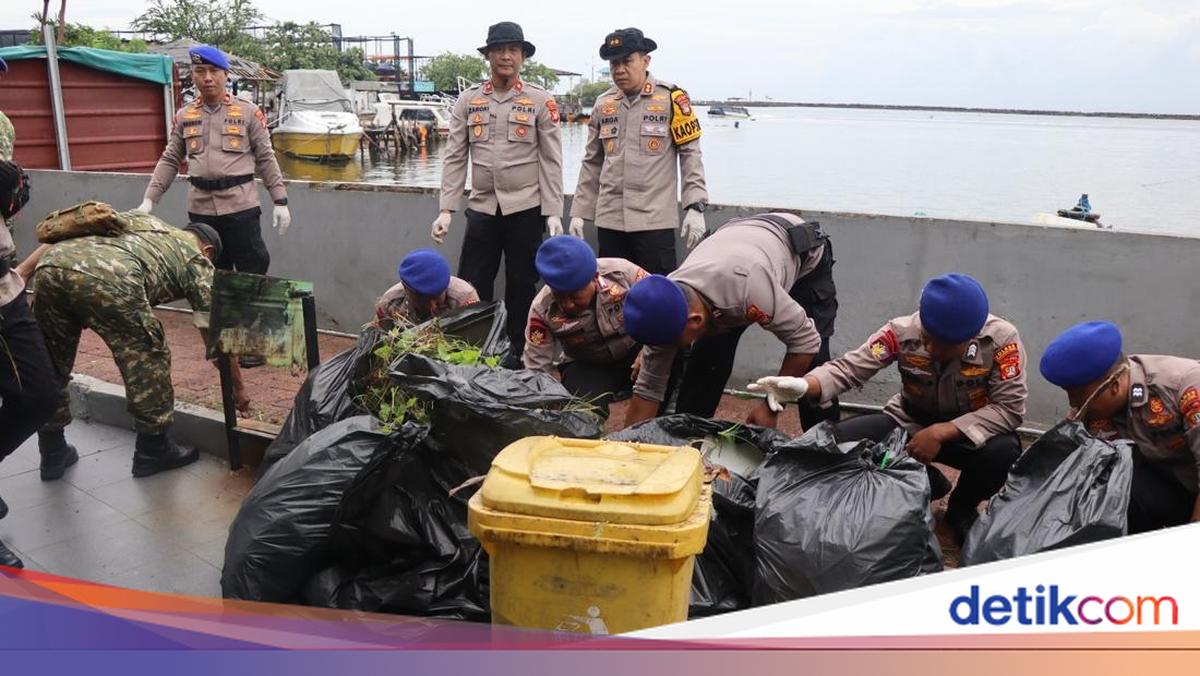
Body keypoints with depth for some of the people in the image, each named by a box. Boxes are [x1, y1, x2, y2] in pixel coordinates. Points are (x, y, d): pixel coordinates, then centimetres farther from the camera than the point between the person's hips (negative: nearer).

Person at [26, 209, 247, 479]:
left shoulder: (139, 218, 39)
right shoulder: (197, 261, 25)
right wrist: (238, 389, 32)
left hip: (49, 265, 6)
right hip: (107, 278, -6)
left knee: (52, 366, 23)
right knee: (147, 358, 13)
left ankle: (52, 451, 33)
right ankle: (153, 450, 21)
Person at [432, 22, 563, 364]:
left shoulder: (541, 101, 0)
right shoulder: (468, 101, 6)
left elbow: (551, 160, -2)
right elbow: (455, 158, 5)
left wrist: (553, 213, -8)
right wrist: (446, 209, -2)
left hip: (525, 209, -2)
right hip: (481, 208, 2)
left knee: (521, 285, 7)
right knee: (472, 286, 3)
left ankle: (518, 354, 21)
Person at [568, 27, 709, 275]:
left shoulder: (671, 98, -2)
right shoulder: (603, 104, 11)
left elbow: (690, 154, -2)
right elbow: (592, 163, 16)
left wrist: (695, 206, -10)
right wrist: (579, 212, 13)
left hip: (654, 220, -4)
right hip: (609, 220, 4)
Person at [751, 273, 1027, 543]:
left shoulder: (1001, 338, -26)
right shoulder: (903, 331, -22)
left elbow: (1010, 407, -25)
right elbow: (849, 367, -24)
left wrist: (941, 433, -33)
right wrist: (803, 386, -46)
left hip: (972, 431, -1)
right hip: (910, 423, 2)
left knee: (1004, 452, -36)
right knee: (838, 441, -21)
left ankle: (962, 507, 3)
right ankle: (927, 484, 7)